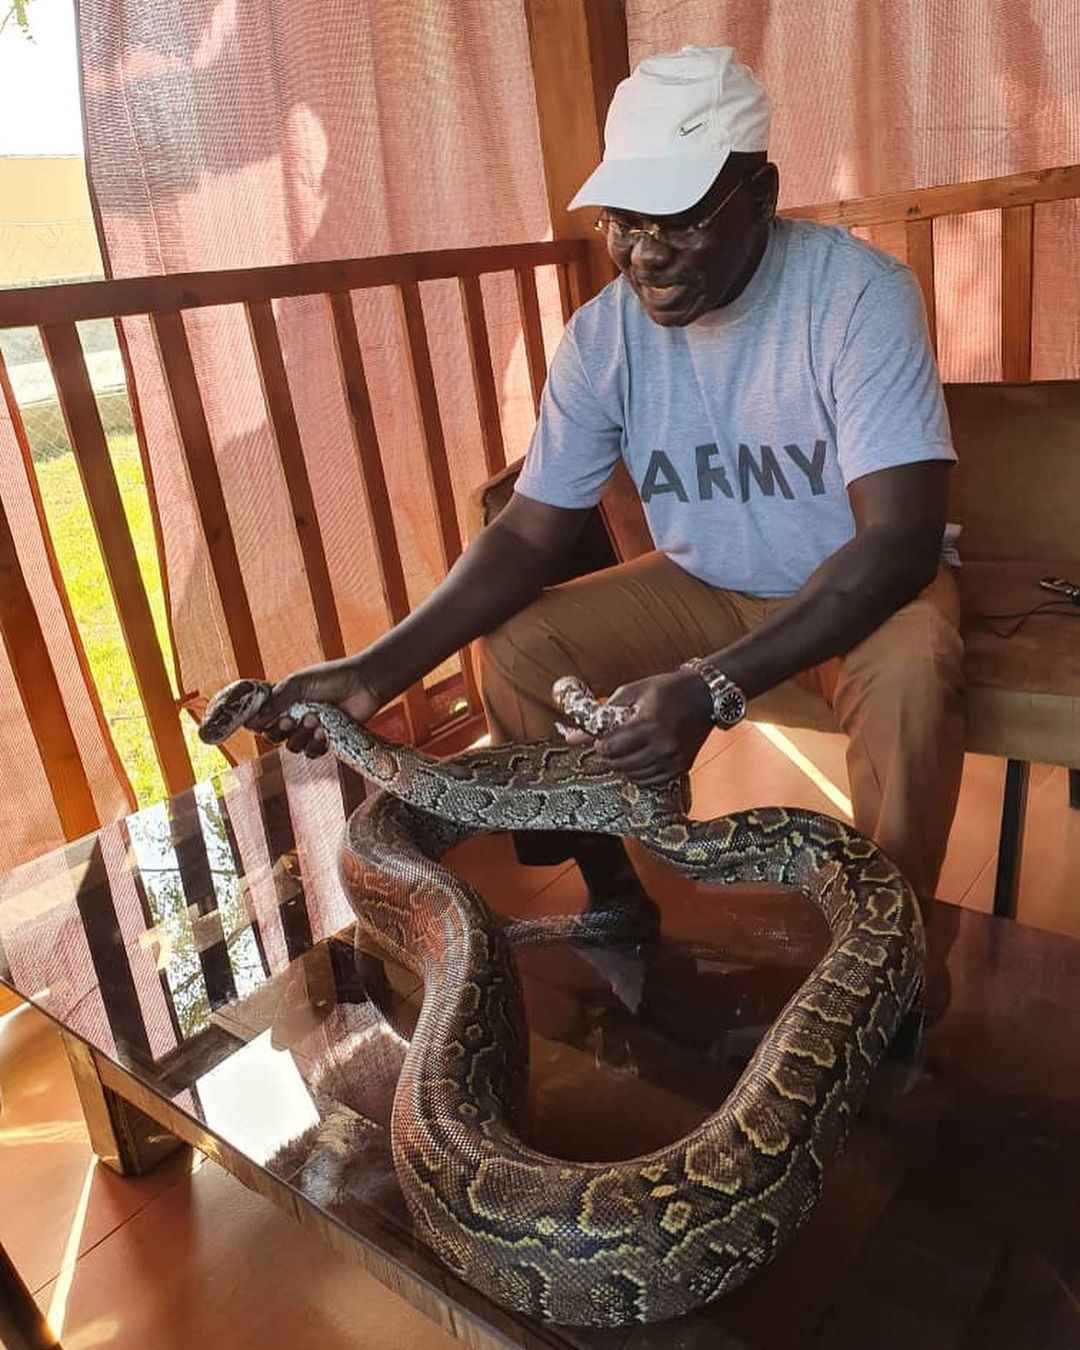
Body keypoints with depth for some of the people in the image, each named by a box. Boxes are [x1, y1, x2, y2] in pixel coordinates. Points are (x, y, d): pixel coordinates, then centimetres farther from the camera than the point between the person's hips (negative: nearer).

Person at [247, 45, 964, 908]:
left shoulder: (858, 294, -23)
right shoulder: (602, 336, -12)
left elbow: (900, 540, -31)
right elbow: (529, 534, -10)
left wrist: (713, 687, -45)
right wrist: (378, 671, -25)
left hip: (868, 583, -3)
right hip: (704, 585, 4)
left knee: (912, 678, -36)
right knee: (515, 647, -14)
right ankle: (610, 900, 5)